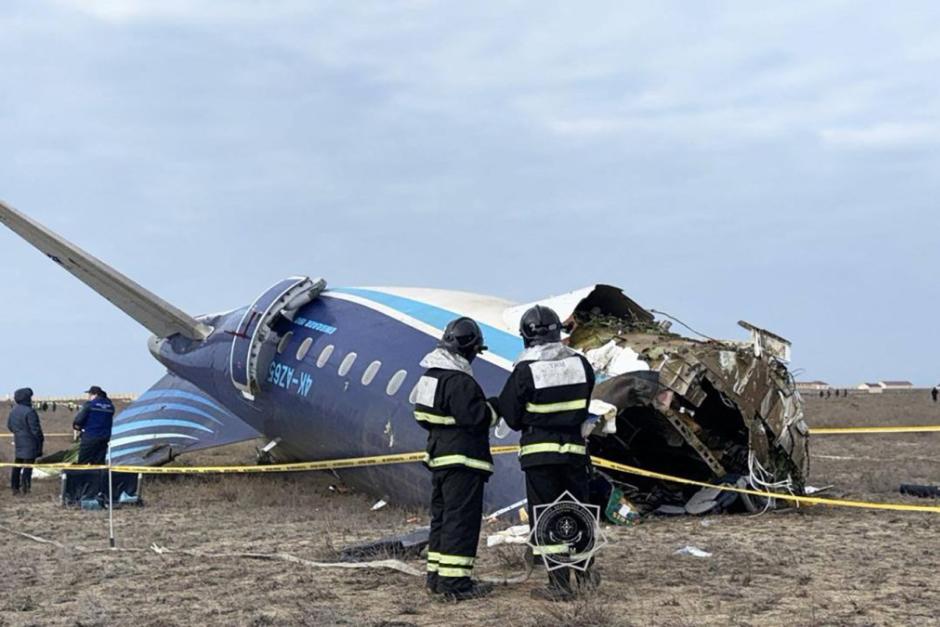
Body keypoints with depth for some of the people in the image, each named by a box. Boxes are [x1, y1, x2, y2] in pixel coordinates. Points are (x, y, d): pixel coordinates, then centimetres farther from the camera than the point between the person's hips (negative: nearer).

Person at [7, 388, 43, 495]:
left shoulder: (13, 411, 6)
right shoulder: (29, 412, -20)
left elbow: (9, 425, 17)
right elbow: (35, 428, -18)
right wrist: (40, 439, -7)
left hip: (18, 442, 8)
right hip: (29, 443, -8)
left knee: (17, 464, 13)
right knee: (28, 464, -2)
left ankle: (15, 487, 16)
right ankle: (25, 486, -4)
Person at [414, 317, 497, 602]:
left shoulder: (430, 376, 11)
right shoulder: (460, 381, -20)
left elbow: (423, 416, 18)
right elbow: (478, 418, -23)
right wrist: (493, 409, -5)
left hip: (439, 457, 10)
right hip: (463, 461, -10)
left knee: (441, 517, 16)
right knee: (462, 519, -6)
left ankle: (437, 576, 22)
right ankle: (455, 582, -6)